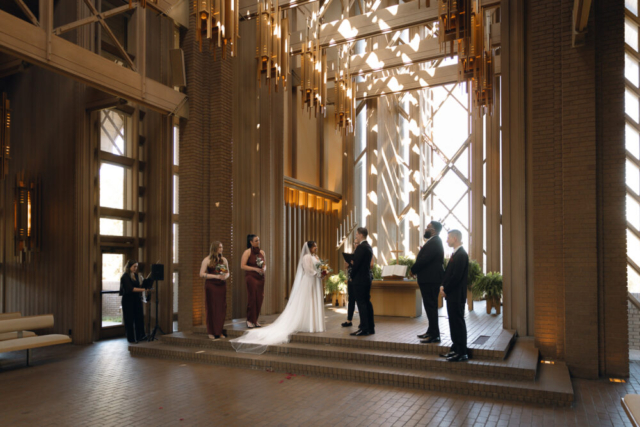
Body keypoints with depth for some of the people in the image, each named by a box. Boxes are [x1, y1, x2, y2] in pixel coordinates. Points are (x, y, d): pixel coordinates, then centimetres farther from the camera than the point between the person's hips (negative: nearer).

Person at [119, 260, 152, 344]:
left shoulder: (136, 276, 11)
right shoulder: (125, 276, -10)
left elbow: (143, 283, 9)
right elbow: (130, 289, -21)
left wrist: (149, 276, -5)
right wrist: (143, 289, -28)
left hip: (137, 299, 6)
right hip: (128, 300, -6)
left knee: (139, 317, 6)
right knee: (130, 319, 1)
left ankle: (140, 336, 14)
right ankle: (131, 339, 9)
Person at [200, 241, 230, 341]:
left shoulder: (223, 259, 11)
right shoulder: (207, 260, -3)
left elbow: (227, 272, 17)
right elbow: (202, 274, -7)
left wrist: (225, 276, -7)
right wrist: (216, 276, -14)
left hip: (221, 285, 4)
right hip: (211, 285, -4)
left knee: (221, 308, 3)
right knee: (212, 308, -1)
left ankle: (219, 331, 15)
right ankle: (212, 332, 10)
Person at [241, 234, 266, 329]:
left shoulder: (262, 252, 11)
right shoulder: (247, 252, -5)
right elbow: (242, 266, -10)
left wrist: (264, 269, -5)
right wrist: (255, 269, -15)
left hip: (260, 277, 5)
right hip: (251, 277, -5)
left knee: (259, 298, 4)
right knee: (252, 298, -5)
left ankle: (255, 320, 15)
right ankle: (250, 320, 6)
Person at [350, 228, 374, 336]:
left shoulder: (361, 247, -16)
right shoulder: (368, 246, 15)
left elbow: (356, 263, -18)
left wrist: (352, 276, -4)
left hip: (359, 279, -10)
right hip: (367, 278, 10)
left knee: (361, 303, -6)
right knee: (367, 302, 12)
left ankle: (364, 329, -4)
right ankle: (370, 328, 17)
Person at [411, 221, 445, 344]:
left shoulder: (434, 242, -16)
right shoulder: (433, 241, 17)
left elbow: (425, 259, -23)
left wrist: (413, 270, -11)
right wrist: (416, 271, 8)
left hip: (430, 280, -10)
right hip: (428, 279, 10)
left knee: (431, 306, -6)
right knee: (430, 306, 16)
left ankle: (435, 335, -1)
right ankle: (431, 331, 26)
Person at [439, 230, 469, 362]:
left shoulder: (461, 254, -15)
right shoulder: (456, 254, 15)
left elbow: (456, 276, -21)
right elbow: (449, 272, 17)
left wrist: (445, 289, -13)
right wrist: (443, 285, 4)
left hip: (457, 295, -10)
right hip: (452, 294, 10)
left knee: (458, 322, -4)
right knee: (454, 322, 14)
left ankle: (462, 353, 2)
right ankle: (456, 349, 22)